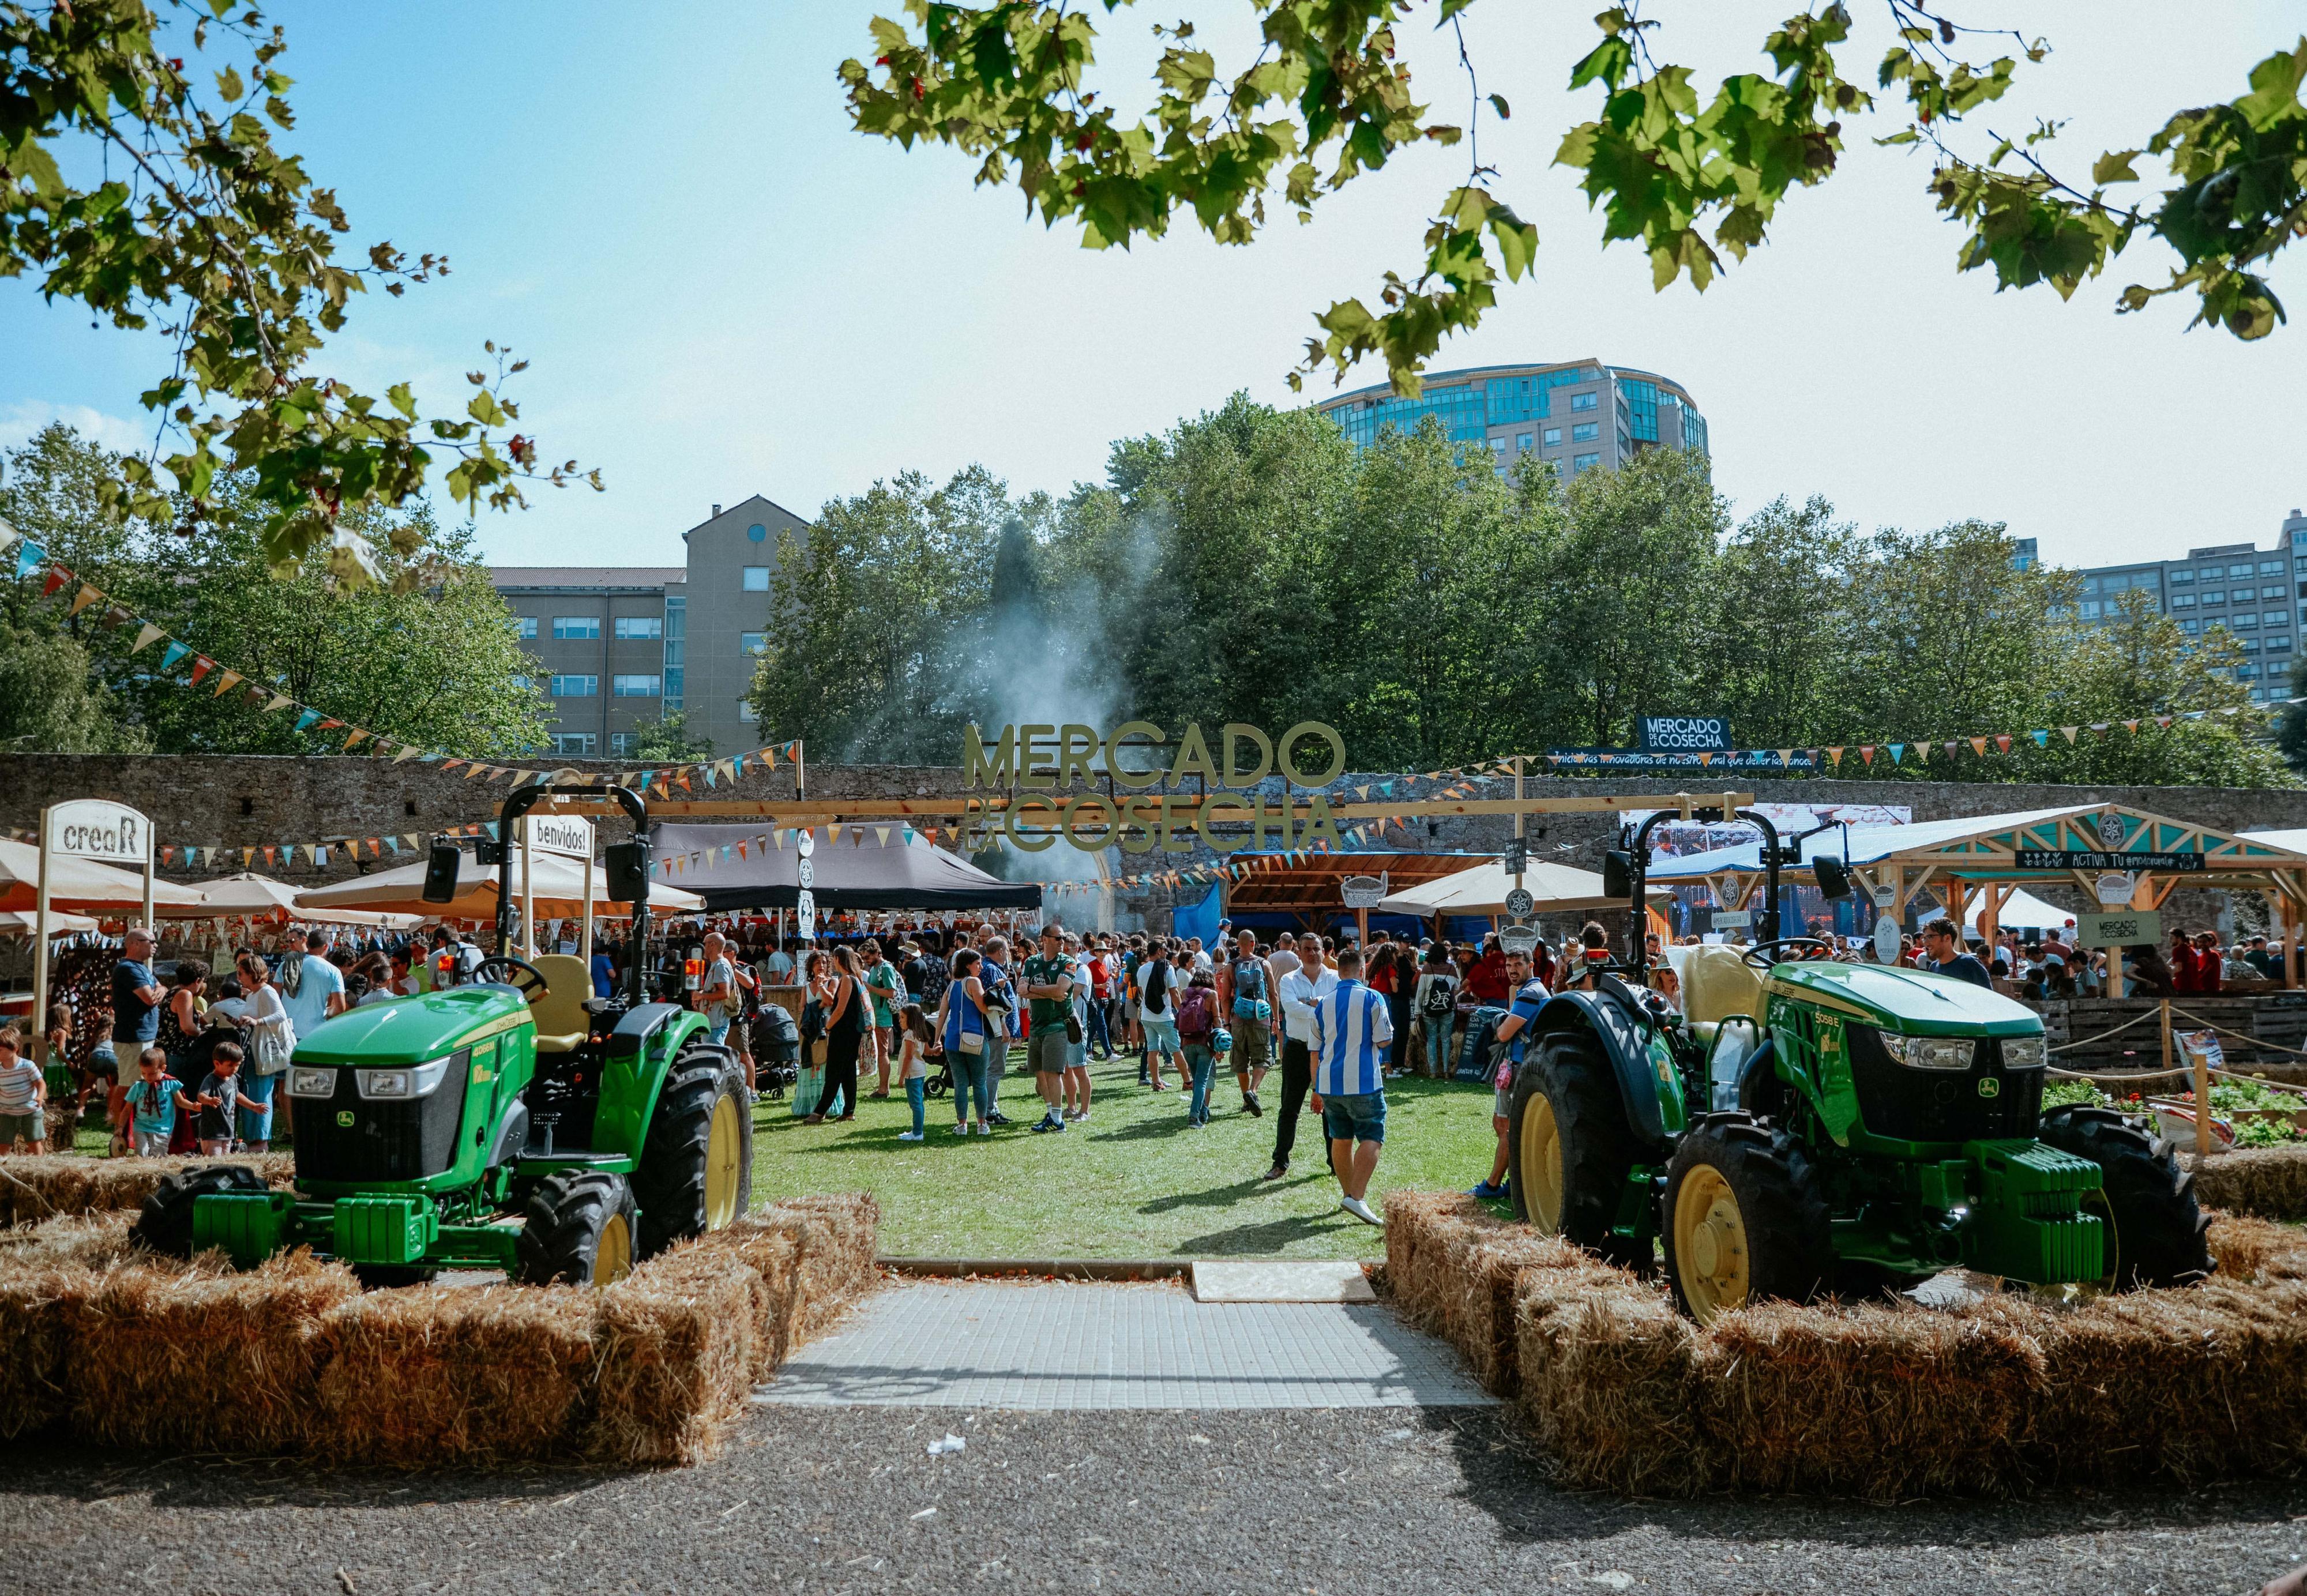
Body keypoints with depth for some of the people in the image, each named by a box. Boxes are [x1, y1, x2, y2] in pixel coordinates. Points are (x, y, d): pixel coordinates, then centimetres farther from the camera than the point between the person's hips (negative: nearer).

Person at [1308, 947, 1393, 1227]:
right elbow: (1384, 1040, -6)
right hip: (1363, 1083, -5)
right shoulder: (1372, 998, -5)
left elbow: (1315, 1051, 11)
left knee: (1341, 1139, 16)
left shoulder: (1323, 1003, 8)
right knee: (1372, 1139, -1)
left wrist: (1317, 1090, 18)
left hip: (1329, 1084, 5)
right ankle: (1357, 1197, -15)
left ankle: (1349, 1194, 24)